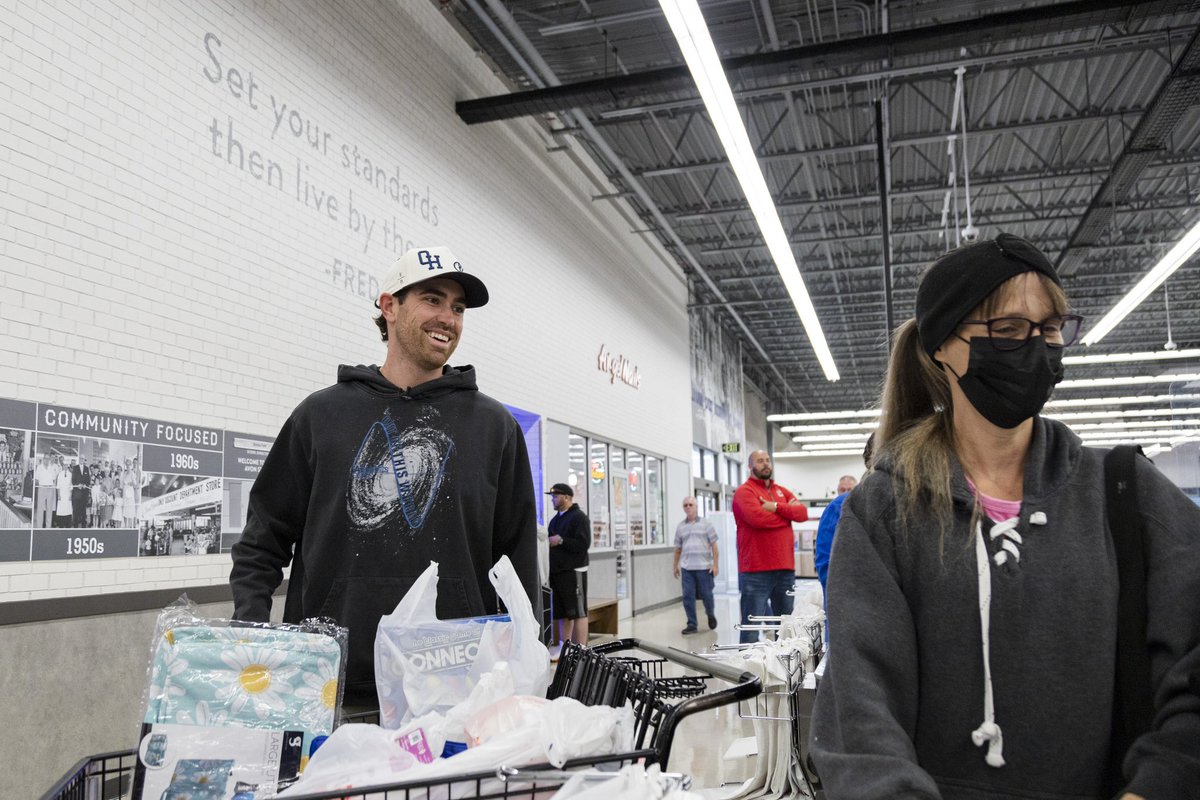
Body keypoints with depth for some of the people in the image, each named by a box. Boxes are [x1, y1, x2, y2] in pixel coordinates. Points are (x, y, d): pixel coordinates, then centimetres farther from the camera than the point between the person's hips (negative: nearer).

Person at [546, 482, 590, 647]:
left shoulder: (579, 517, -6)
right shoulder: (555, 520, 20)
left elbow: (583, 544, -16)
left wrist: (561, 540, -18)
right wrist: (546, 541, 7)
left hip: (573, 571, -8)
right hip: (556, 571, 8)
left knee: (578, 612, -6)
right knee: (563, 614, 9)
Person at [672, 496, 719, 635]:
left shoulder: (706, 523, 1)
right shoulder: (680, 526, 10)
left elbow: (713, 545, 0)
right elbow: (678, 548, 16)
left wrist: (715, 564, -6)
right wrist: (675, 566, 15)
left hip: (704, 566, -3)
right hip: (686, 567, 3)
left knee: (706, 594, 5)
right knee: (688, 596, -1)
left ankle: (711, 615, 33)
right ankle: (692, 625, 7)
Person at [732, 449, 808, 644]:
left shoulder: (782, 491, 19)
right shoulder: (745, 491, -2)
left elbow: (803, 512, 5)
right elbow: (757, 517, -19)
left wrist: (776, 507, -12)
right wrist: (787, 512, -2)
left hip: (785, 569, 7)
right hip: (756, 571, -7)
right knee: (751, 627, -6)